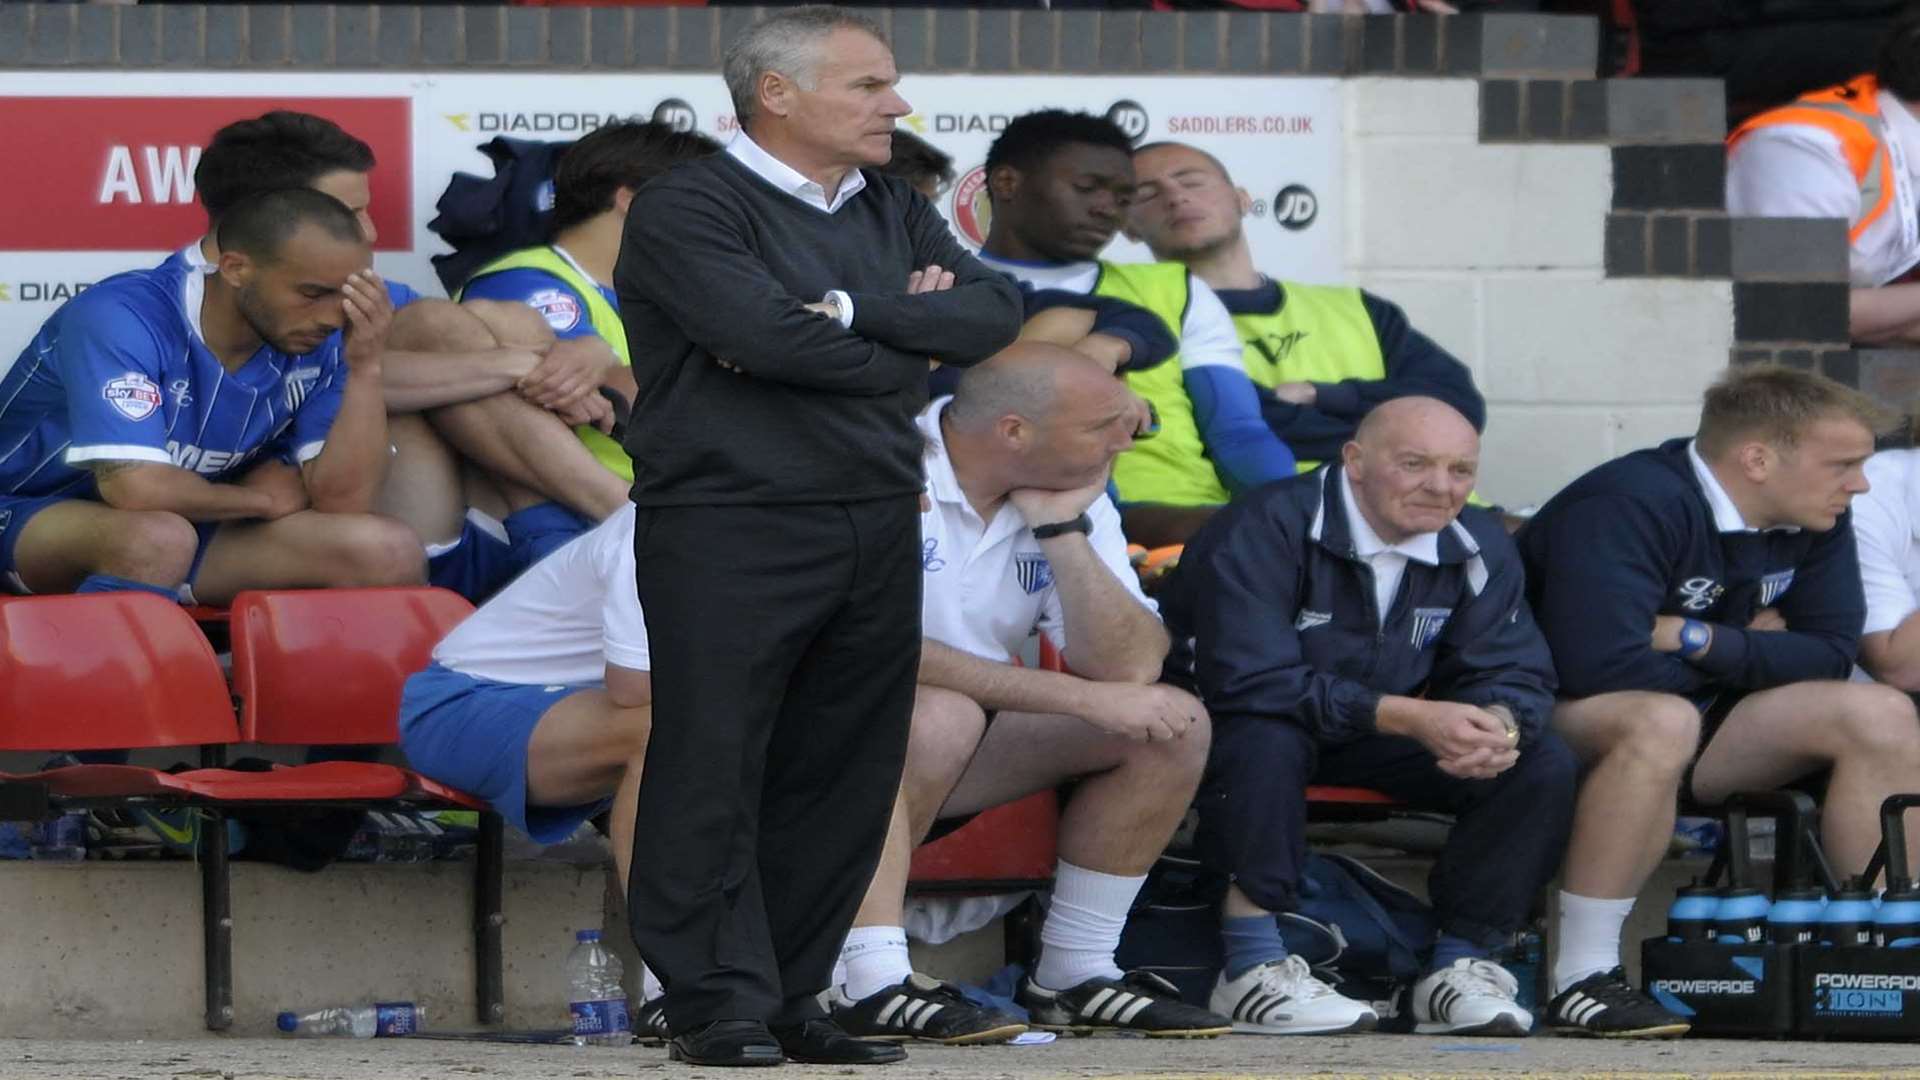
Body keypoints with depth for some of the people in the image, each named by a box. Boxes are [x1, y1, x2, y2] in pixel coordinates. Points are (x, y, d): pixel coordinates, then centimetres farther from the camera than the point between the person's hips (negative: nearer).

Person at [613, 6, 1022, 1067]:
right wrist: (907, 336, -6)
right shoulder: (691, 207, -6)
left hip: (876, 532, 7)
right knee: (715, 770, -6)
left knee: (842, 776, 6)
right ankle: (721, 1006, -2)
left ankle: (791, 998, 13)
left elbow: (993, 315, 2)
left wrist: (848, 313, -11)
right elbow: (764, 332, -21)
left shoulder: (894, 212, 16)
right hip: (730, 531, -7)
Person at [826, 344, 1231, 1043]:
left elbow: (1129, 671, -9)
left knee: (1172, 726, -7)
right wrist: (1083, 698, -26)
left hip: (965, 750, 7)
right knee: (941, 712, -38)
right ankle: (871, 985, -39)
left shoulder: (1077, 500, 2)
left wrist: (1061, 527, -17)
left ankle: (1075, 976, -1)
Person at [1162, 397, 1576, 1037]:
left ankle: (1461, 962, -8)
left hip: (1374, 746, 5)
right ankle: (1252, 969, -32)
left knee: (1542, 763, -12)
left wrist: (1498, 724, -33)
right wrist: (1407, 717, -38)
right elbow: (1249, 680, -33)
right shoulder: (1266, 529, -24)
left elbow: (1513, 671, -5)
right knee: (1266, 738, -40)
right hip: (1233, 733, -5)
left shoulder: (1479, 547, -3)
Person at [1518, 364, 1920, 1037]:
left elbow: (1831, 653, -1)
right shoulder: (1629, 507, -25)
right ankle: (1582, 981, -35)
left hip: (1700, 712, 8)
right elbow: (1601, 666, -34)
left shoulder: (1815, 522, 1)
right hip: (1566, 723, -8)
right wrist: (1749, 652, -15)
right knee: (1664, 722, -40)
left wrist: (1698, 639, -17)